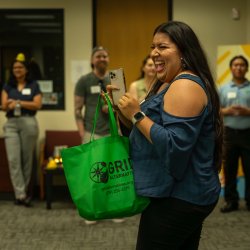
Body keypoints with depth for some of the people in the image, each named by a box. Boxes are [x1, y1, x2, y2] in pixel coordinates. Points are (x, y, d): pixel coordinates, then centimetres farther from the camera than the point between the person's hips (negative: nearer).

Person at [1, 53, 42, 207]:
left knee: (27, 159, 3)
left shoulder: (33, 85, 6)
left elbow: (37, 105, -5)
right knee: (13, 159, -10)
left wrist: (18, 102, -12)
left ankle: (24, 192, 15)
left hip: (29, 123, -1)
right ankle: (20, 194, -10)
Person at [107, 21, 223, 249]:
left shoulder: (185, 86, -19)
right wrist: (123, 109, 4)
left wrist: (137, 115, -22)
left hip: (177, 198, -11)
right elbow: (147, 130, 18)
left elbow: (175, 146, -28)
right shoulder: (168, 84, 15)